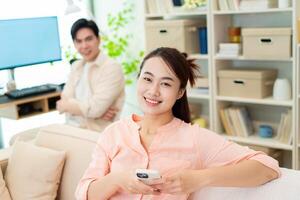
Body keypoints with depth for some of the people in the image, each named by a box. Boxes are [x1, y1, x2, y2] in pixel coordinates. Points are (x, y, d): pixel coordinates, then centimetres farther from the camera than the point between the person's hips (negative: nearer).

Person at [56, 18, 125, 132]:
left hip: (98, 133, -7)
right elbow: (65, 99, 1)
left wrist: (64, 105, -1)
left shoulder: (112, 68, -10)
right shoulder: (76, 66, 12)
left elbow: (94, 108, -17)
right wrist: (97, 111, -15)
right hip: (72, 129, 7)